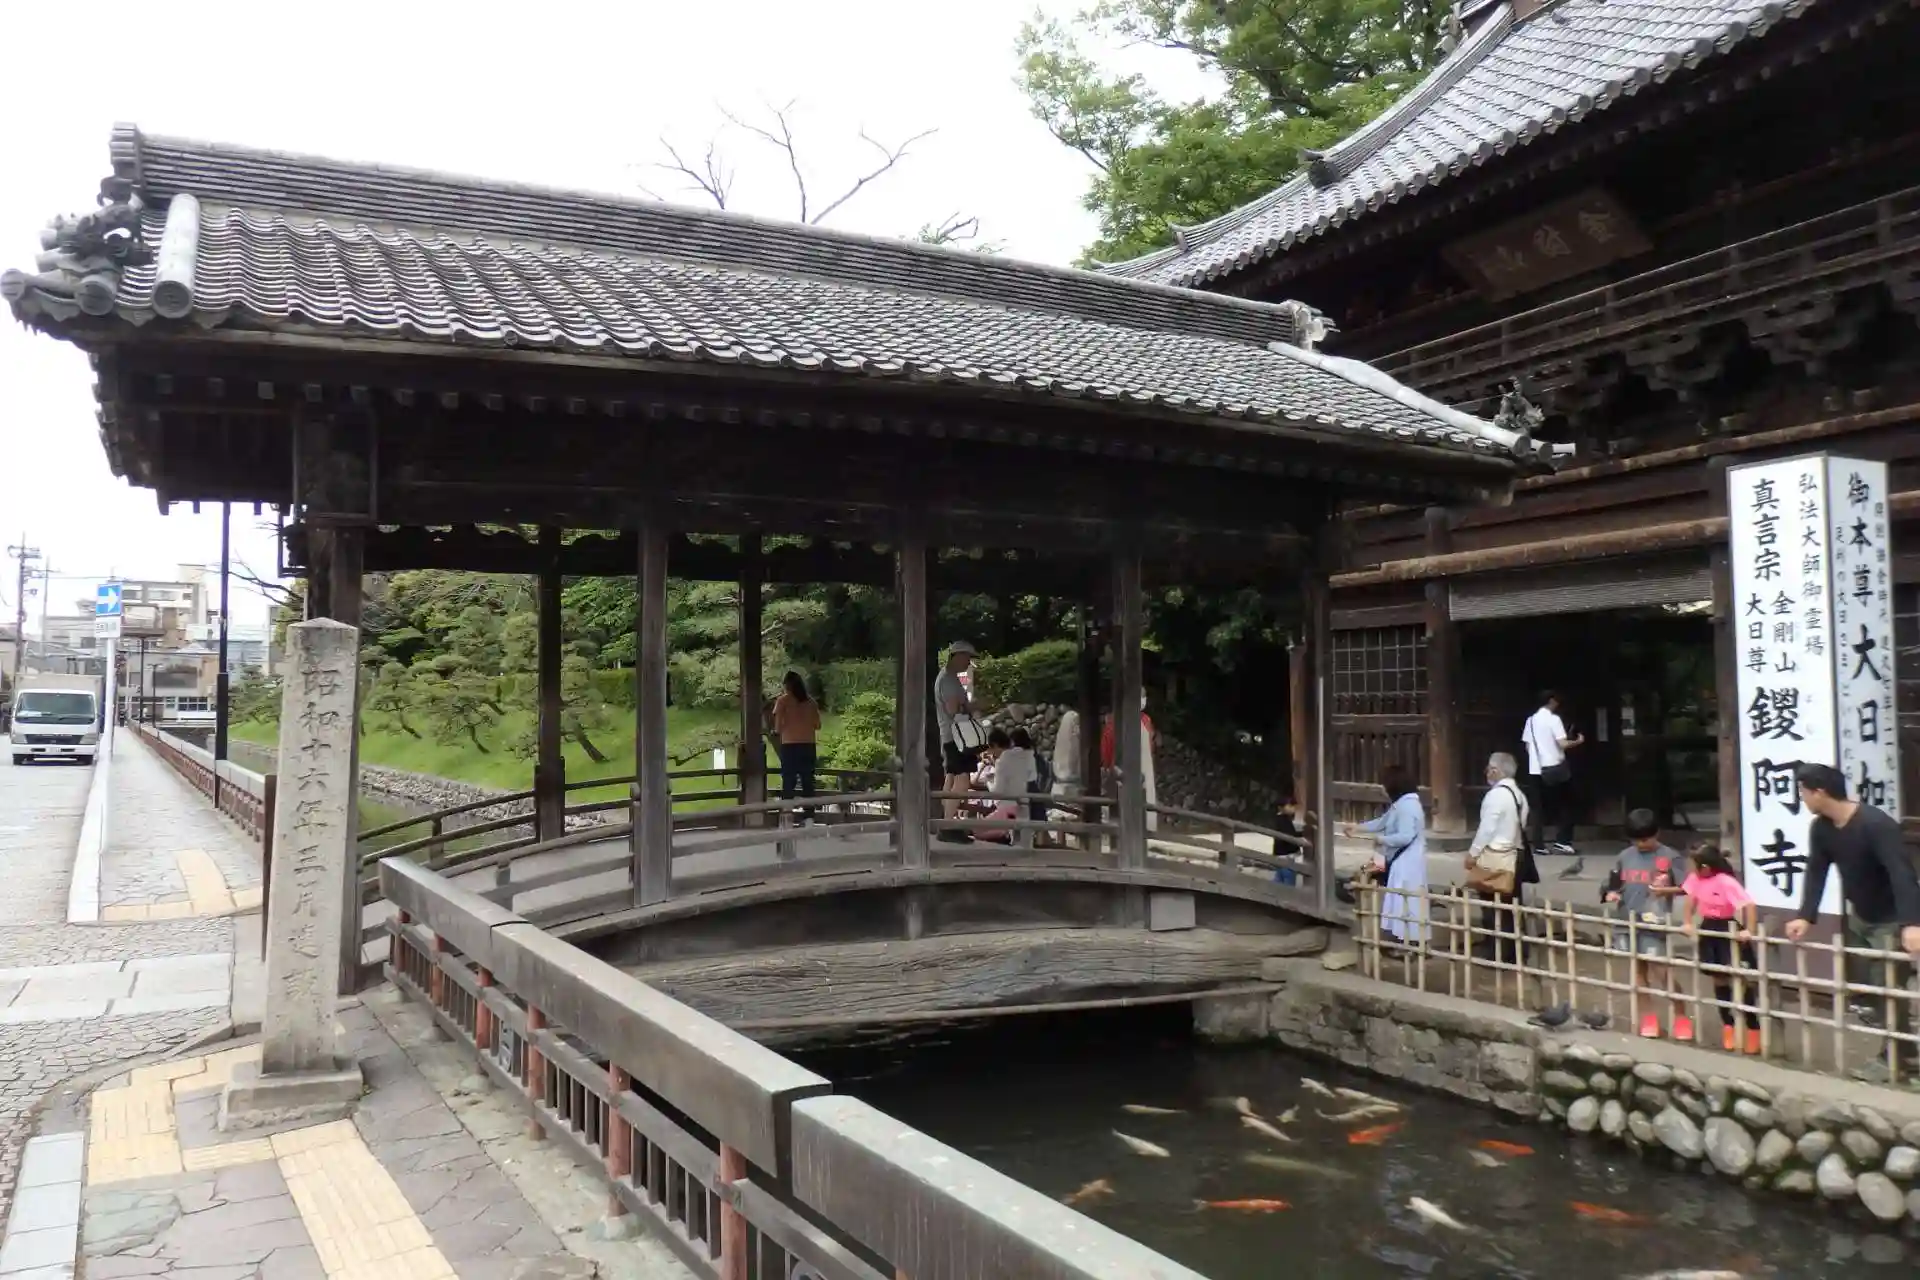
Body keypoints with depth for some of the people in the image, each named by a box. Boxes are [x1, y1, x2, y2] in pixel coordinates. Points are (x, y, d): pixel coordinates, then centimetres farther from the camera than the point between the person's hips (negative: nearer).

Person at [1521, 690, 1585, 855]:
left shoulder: (1531, 720, 10)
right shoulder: (1553, 718, -9)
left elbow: (1527, 746, 10)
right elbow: (1563, 744, -15)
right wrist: (1578, 741, 2)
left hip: (1535, 769, 5)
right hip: (1554, 768, -5)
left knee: (1539, 808, 7)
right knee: (1564, 806, 7)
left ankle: (1539, 844, 3)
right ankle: (1562, 842, 3)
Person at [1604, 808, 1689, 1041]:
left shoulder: (1670, 857, -3)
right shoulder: (1624, 857, 9)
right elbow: (1612, 885, 14)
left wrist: (1666, 890, -24)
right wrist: (1610, 895, -7)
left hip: (1653, 925, -5)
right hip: (1626, 923, 5)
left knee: (1660, 972, -6)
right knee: (1637, 970, 11)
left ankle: (1681, 1016, 10)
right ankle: (1648, 1016, 23)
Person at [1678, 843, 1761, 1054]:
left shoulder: (1726, 882, -26)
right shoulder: (1695, 878, -7)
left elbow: (1749, 905, -32)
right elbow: (1690, 899, 7)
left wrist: (1749, 931, -36)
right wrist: (1687, 923, -1)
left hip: (1728, 929, -6)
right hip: (1708, 928, 6)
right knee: (1719, 979, 13)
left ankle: (1753, 1028, 10)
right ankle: (1728, 1025, 25)